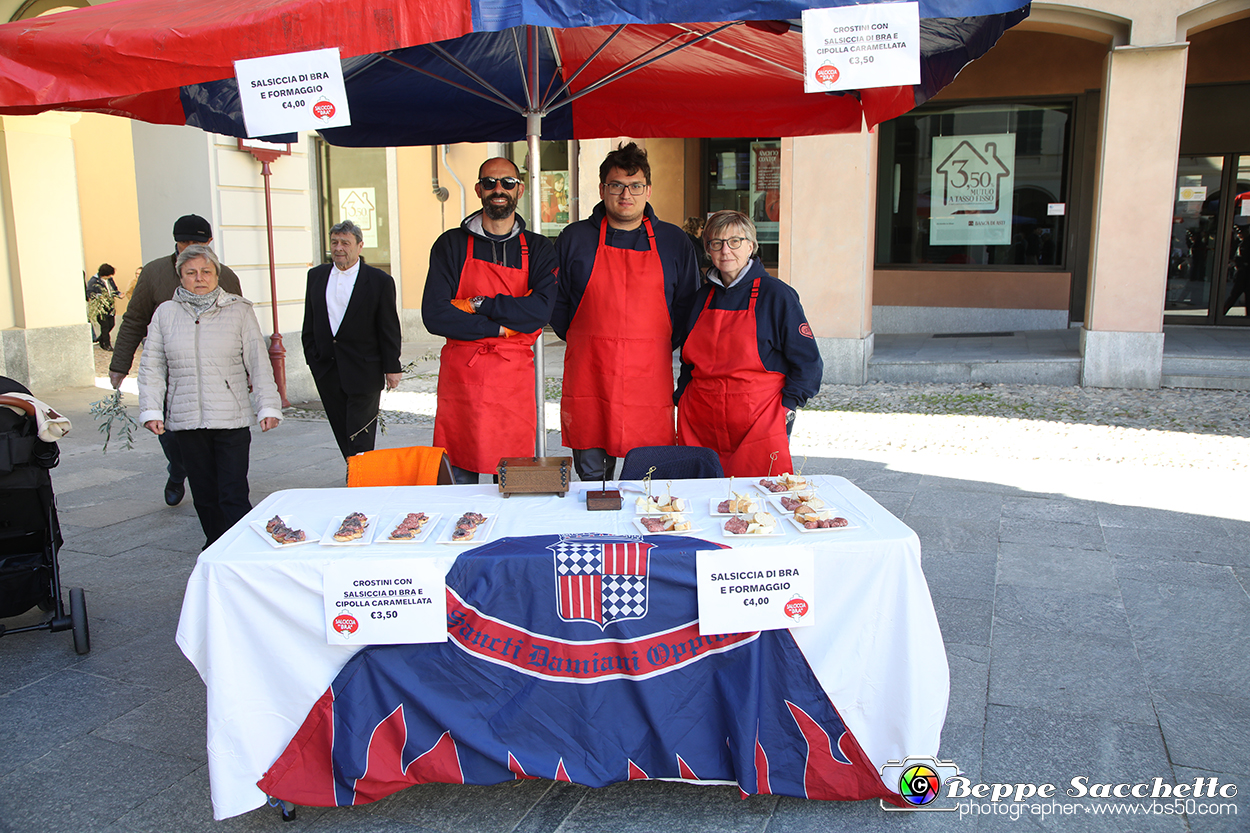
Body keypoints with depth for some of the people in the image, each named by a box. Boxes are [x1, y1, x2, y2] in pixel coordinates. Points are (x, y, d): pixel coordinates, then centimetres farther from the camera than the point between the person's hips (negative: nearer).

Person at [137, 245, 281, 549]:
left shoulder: (238, 311, 4)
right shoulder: (165, 313, 9)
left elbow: (259, 362, 2)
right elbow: (151, 367, 11)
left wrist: (268, 407, -4)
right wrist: (151, 410, 1)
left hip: (231, 419, -3)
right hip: (186, 420, 3)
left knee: (234, 496, -7)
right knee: (204, 495, 10)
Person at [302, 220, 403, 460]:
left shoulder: (379, 281, -5)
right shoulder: (316, 275, 9)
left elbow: (389, 330, -4)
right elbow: (309, 324, 14)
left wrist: (391, 368, -6)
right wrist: (312, 358, 9)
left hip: (364, 371, -5)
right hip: (327, 372, 5)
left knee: (360, 438, -4)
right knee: (342, 432, 10)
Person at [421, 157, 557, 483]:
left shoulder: (538, 249, 9)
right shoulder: (451, 245, 5)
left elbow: (541, 308, -9)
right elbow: (434, 316, -6)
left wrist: (477, 305, -11)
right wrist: (503, 325, -10)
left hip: (515, 378, 1)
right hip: (460, 375, 0)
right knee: (458, 479, 3)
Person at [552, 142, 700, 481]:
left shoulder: (674, 242, 8)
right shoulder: (574, 238, 6)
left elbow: (687, 305, 12)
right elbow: (555, 302, 12)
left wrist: (661, 349, 5)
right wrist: (583, 341, 6)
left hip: (650, 374, 0)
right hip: (588, 374, 0)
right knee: (589, 474, 5)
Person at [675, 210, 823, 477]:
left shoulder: (777, 295, -3)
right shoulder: (703, 297, 12)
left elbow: (808, 363, -2)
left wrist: (785, 407, -8)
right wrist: (682, 401, 12)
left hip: (759, 423, -4)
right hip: (700, 423, 4)